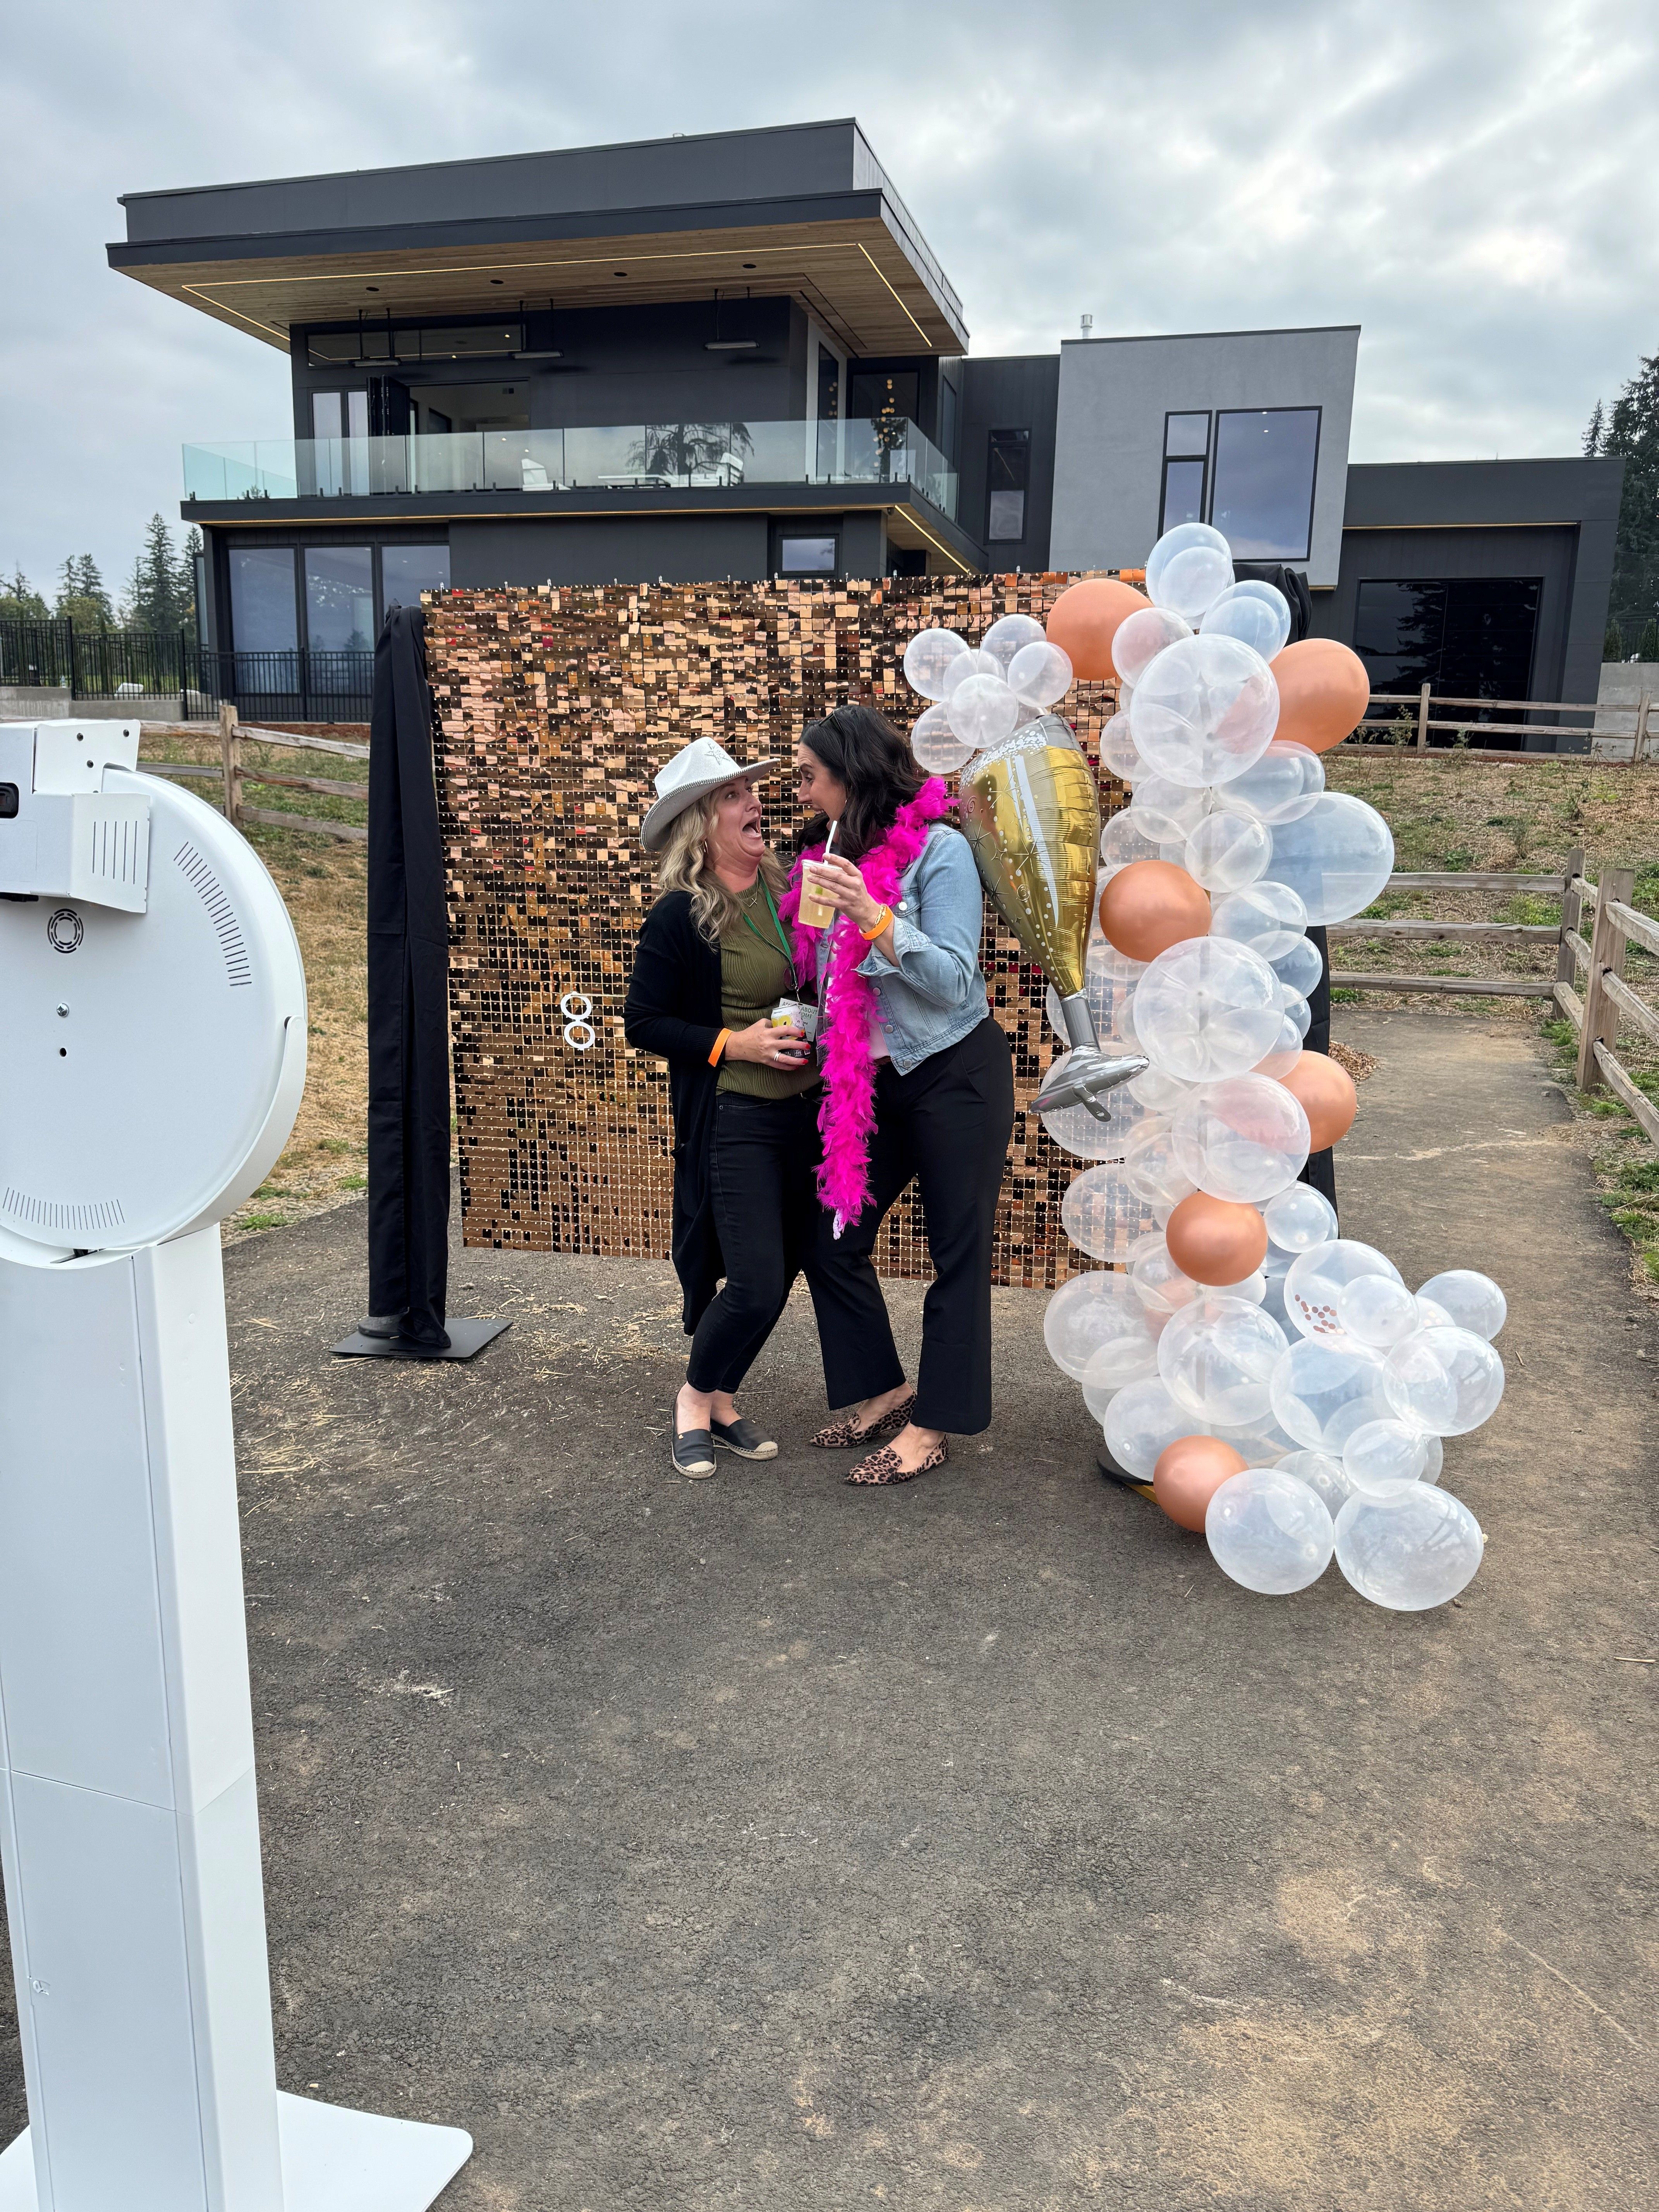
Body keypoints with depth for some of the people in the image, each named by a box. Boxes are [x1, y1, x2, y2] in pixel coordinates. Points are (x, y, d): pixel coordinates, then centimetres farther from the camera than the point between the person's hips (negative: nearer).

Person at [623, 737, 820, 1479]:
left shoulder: (788, 888, 4)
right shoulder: (679, 916, -12)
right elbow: (643, 1023, -8)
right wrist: (733, 1044, -16)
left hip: (805, 1112, 6)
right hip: (731, 1121, -6)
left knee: (779, 1274, 12)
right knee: (754, 1285, -7)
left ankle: (723, 1402, 31)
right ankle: (694, 1398, 20)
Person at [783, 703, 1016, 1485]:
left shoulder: (940, 849, -13)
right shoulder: (830, 857, 7)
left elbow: (954, 983, -20)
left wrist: (873, 916, -28)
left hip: (955, 1074, -7)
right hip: (872, 1081, 7)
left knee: (957, 1251, 2)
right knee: (831, 1239, 7)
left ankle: (933, 1425, 13)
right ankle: (883, 1390, 24)